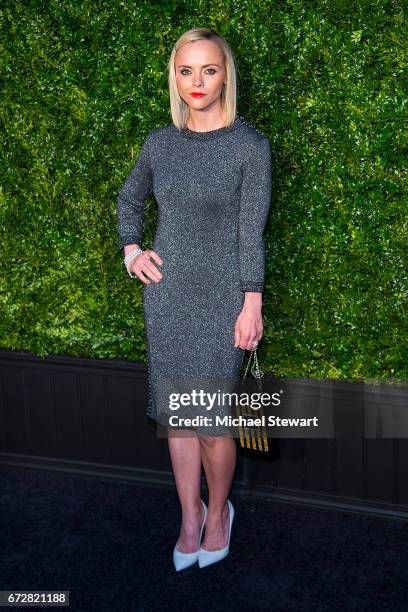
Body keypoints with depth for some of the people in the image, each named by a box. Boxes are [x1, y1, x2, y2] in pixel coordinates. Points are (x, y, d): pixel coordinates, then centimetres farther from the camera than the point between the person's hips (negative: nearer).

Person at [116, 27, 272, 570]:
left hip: (220, 297, -4)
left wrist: (252, 306, -11)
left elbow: (252, 233, -10)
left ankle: (219, 510, 26)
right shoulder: (160, 142, 5)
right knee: (175, 413, 10)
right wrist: (132, 251, 7)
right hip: (166, 293, 4)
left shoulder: (250, 145, -8)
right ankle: (190, 514, 28)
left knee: (211, 419, -1)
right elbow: (129, 200, 22)